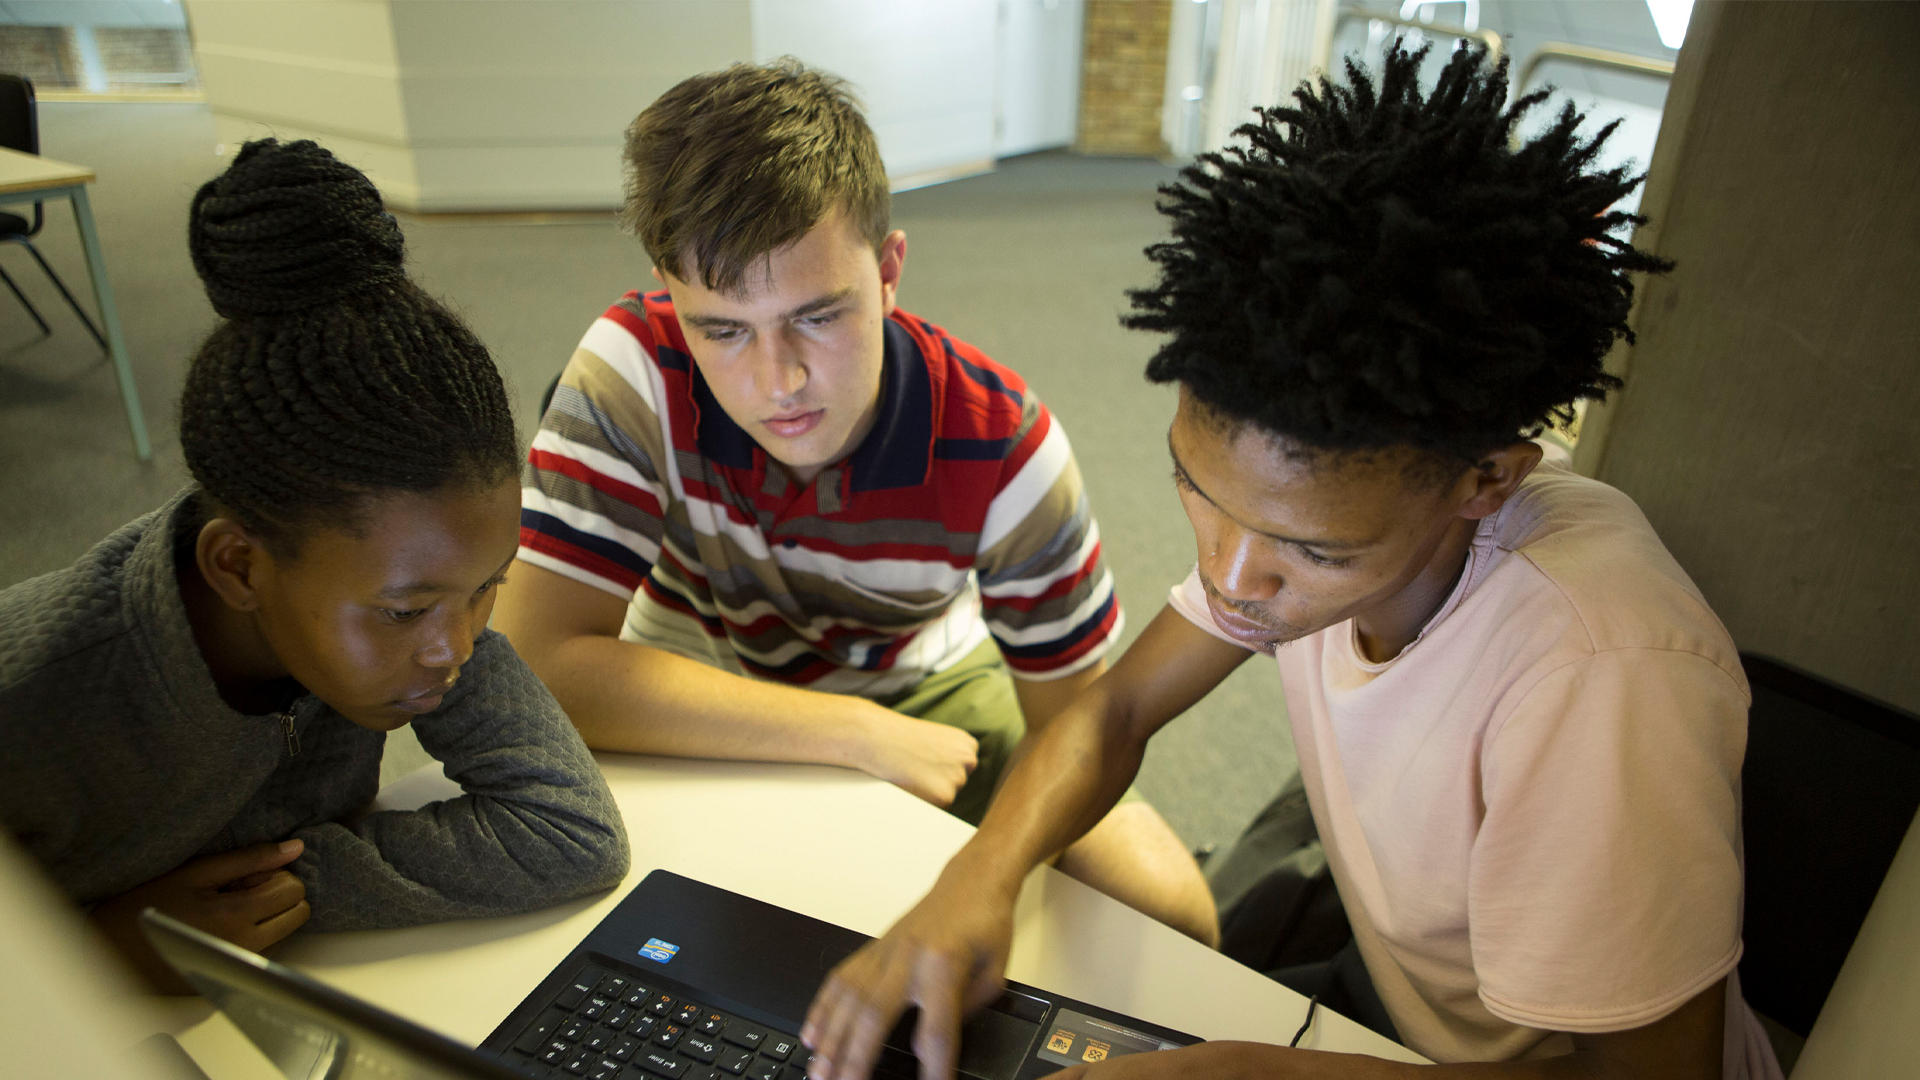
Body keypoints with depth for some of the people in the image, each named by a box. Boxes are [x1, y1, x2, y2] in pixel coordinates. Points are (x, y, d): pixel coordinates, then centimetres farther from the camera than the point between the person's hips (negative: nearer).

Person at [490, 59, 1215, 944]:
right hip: (697, 696, 0)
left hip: (924, 686, 1)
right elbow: (538, 662, -34)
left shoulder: (1001, 449, -25)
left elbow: (1073, 736, -13)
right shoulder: (633, 368, -28)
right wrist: (865, 738, -33)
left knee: (1168, 909, -15)